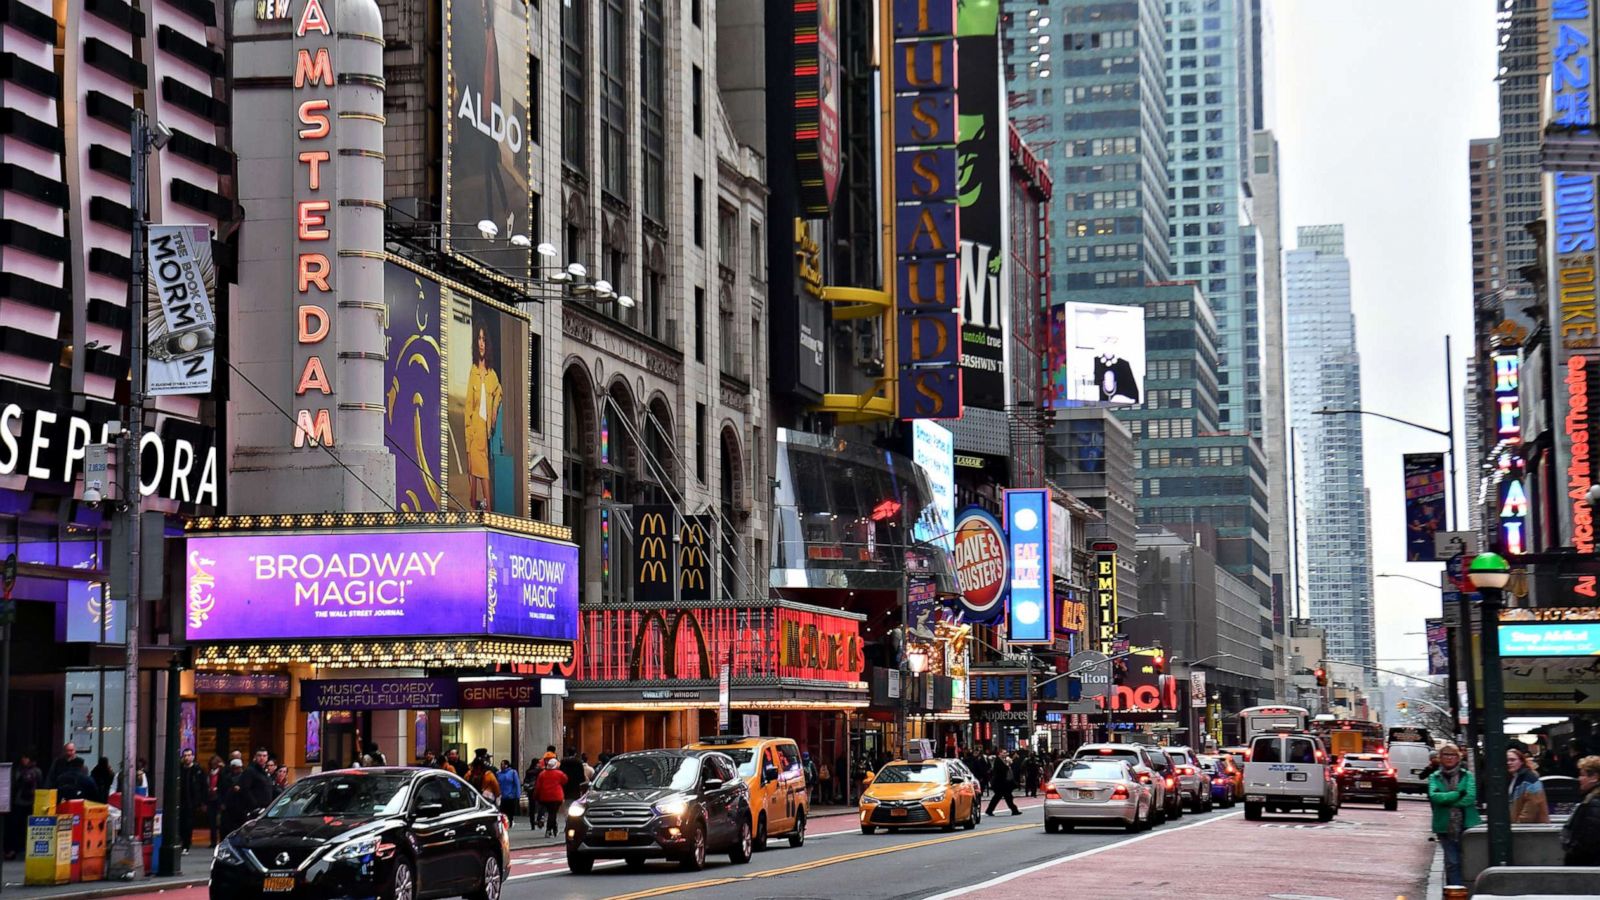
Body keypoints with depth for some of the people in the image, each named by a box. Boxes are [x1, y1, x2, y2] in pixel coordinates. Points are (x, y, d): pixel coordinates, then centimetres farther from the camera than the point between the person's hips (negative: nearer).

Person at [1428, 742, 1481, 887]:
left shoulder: (1467, 776, 6)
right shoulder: (1434, 778, 8)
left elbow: (1471, 797, -10)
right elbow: (1434, 796, -11)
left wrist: (1445, 799, -10)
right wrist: (1459, 794, -13)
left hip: (1467, 826, -1)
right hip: (1446, 827, 1)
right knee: (1452, 863, 2)